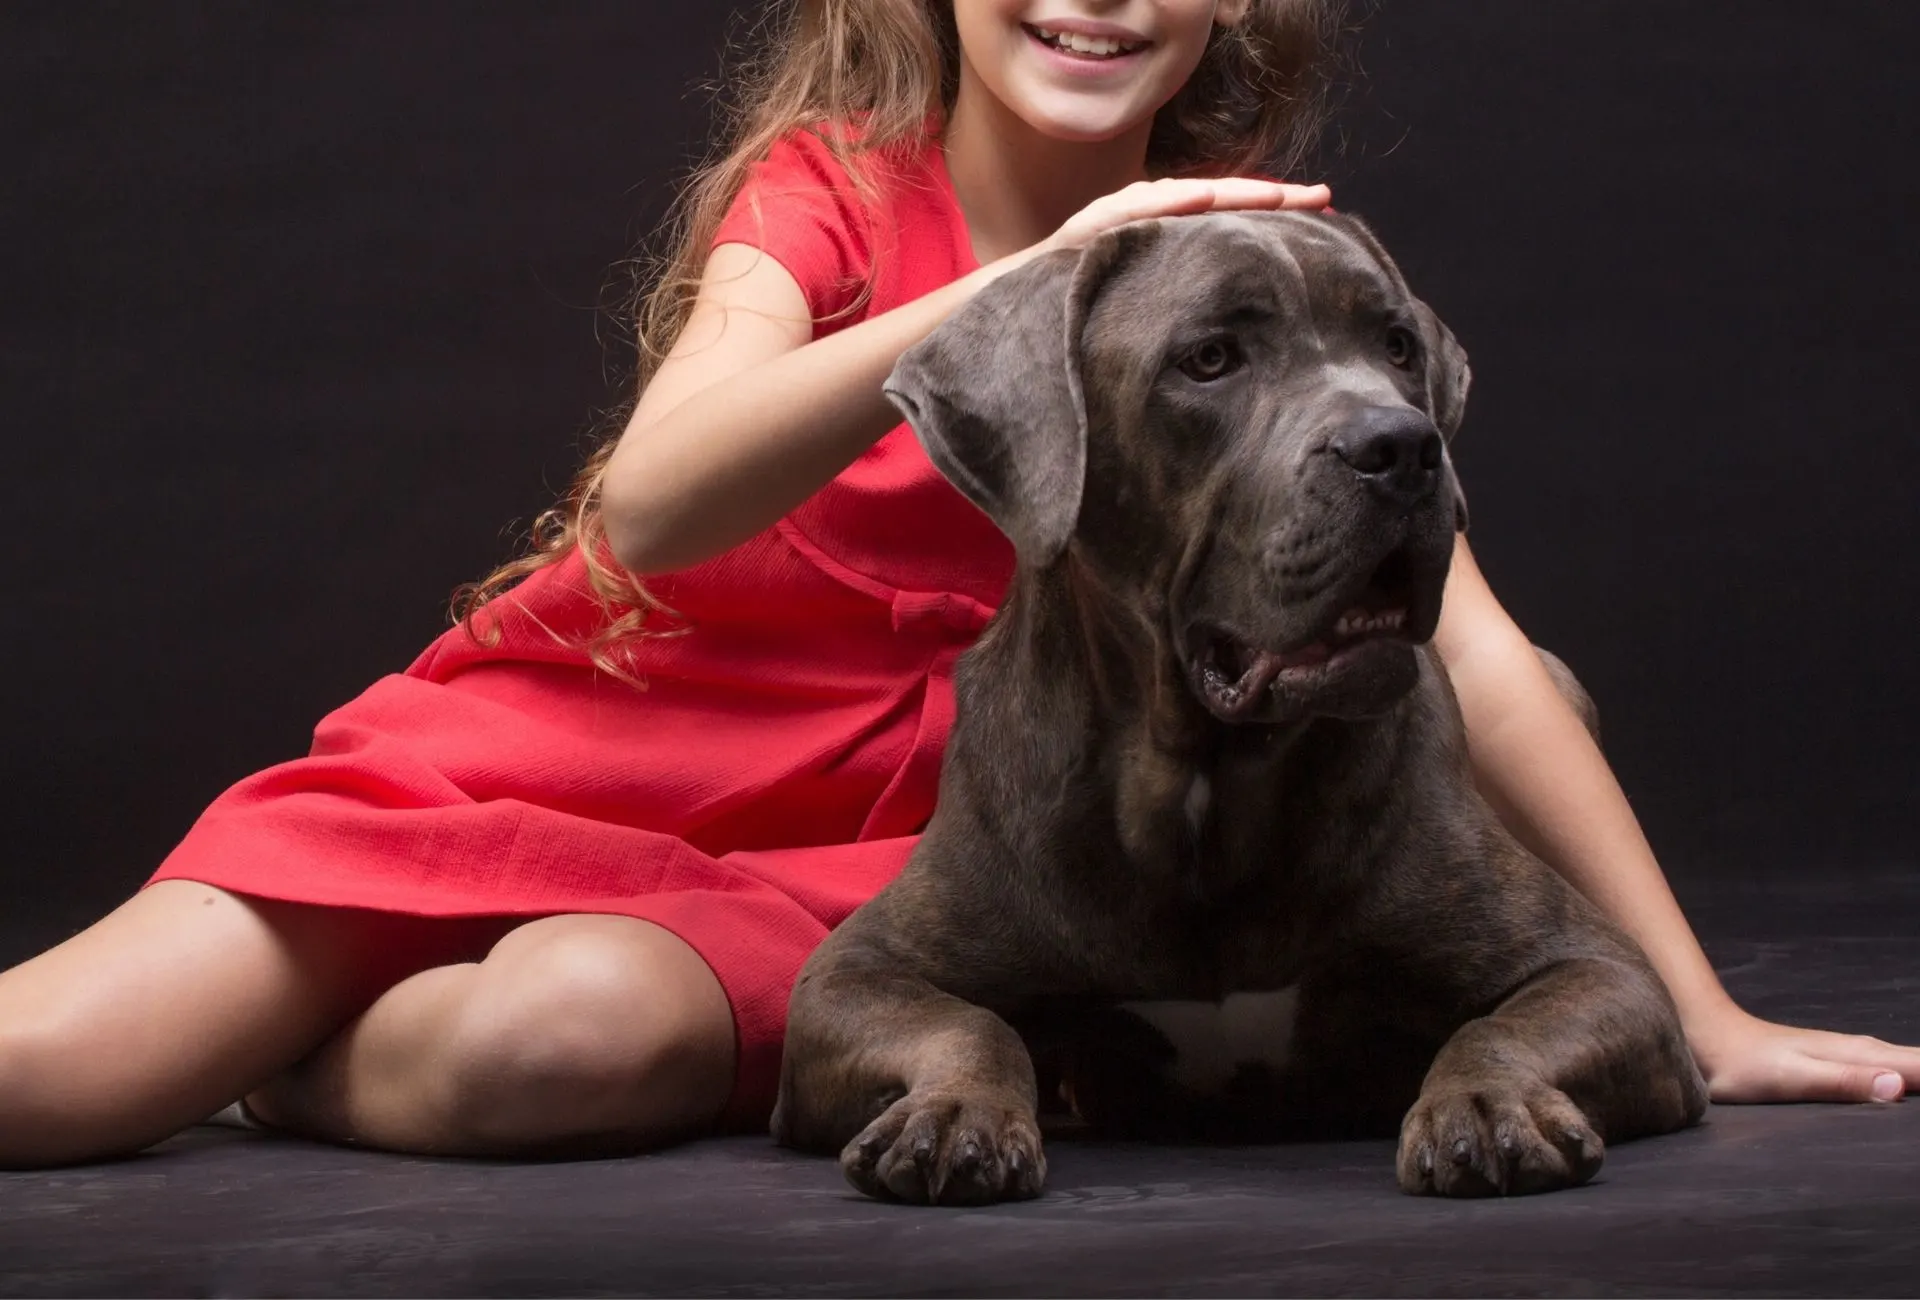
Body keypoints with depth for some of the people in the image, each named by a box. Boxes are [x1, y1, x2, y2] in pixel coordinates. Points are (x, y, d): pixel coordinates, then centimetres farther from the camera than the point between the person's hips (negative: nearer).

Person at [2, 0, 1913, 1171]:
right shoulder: (826, 186, -9)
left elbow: (1460, 638, -4)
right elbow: (649, 516, -28)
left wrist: (1703, 1012, -10)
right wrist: (1030, 285, -39)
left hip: (862, 843, 2)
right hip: (577, 735, -2)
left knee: (562, 1039, -33)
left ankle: (250, 1050, -1)